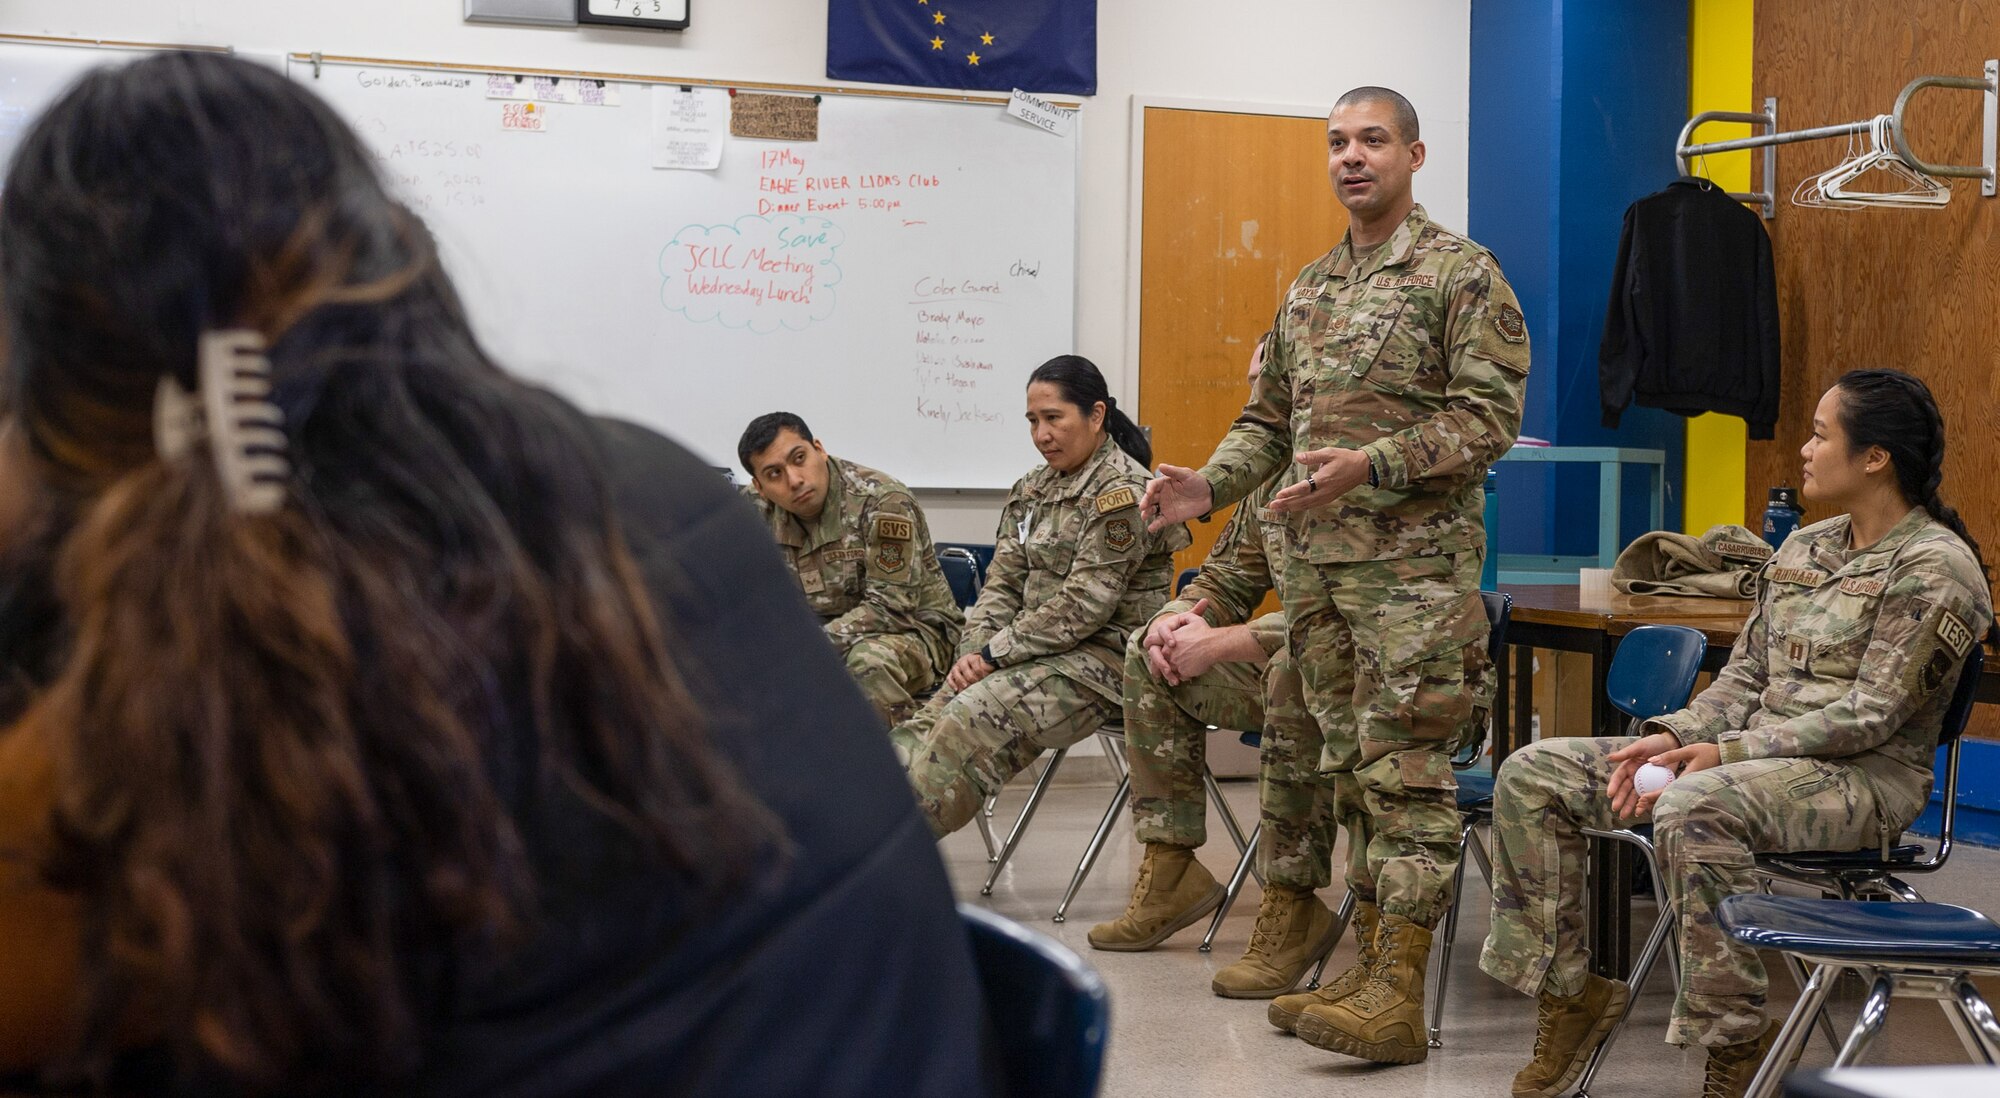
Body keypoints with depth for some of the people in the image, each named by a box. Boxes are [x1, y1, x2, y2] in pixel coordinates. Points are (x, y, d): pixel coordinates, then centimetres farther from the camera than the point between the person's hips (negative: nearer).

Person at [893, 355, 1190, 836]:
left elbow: (1083, 606, -17)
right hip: (1044, 653, 8)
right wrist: (973, 652, -7)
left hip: (1105, 661, -7)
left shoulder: (1122, 491, -11)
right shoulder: (1031, 491, 15)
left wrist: (995, 654, -15)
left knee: (973, 717, -29)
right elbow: (1002, 586, 12)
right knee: (930, 719, -17)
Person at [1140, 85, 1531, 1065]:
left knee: (1406, 771, -8)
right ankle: (1379, 952, 16)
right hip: (1313, 562, 7)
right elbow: (1269, 418, 21)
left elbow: (1490, 415, -12)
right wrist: (1210, 484, 2)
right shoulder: (1306, 290, 18)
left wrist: (1371, 464, -22)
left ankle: (1398, 993, -9)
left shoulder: (1461, 273, -4)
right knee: (1348, 763, 9)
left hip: (1414, 561, -7)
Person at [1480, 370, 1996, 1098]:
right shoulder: (1803, 549, 15)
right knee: (1531, 777, -5)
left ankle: (1736, 1040, -27)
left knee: (1693, 809, -40)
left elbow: (1871, 716, -16)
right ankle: (1565, 991, 0)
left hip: (1866, 777, -8)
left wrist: (1726, 752, -20)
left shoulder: (1936, 567, -10)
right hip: (1755, 753, 8)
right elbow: (1744, 676, 14)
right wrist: (1674, 737, -6)